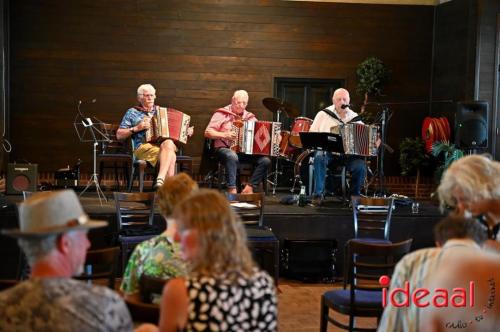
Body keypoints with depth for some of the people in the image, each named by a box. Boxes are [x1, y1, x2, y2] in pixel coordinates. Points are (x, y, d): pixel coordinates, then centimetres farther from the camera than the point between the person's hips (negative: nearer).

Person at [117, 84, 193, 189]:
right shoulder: (132, 112, 14)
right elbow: (119, 135, 10)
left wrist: (186, 132, 11)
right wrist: (136, 128, -4)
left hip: (165, 143, 3)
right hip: (144, 147, -3)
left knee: (168, 144, -37)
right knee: (170, 156, -34)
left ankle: (160, 180, -46)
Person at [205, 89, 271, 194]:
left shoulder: (250, 117, 15)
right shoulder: (222, 114, 2)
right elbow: (207, 132, -3)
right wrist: (224, 135, -19)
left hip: (246, 151, 5)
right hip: (224, 149, -4)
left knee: (266, 161, -20)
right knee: (232, 156, -40)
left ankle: (248, 189, -19)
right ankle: (232, 191, -36)